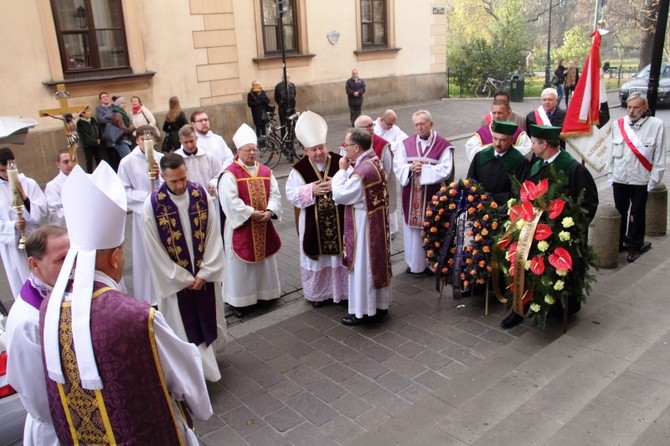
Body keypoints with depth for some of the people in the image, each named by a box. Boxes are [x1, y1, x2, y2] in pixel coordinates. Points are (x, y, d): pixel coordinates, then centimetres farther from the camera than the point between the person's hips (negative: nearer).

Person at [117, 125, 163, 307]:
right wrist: (146, 195, -15)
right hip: (143, 213, -3)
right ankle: (149, 297, 19)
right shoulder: (127, 162, -8)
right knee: (146, 255, 6)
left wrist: (159, 177, -17)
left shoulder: (161, 158, -2)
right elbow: (124, 192, -5)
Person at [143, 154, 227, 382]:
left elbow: (213, 235, -4)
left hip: (205, 274, 3)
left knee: (209, 319, 18)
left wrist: (204, 273, -9)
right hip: (176, 279, -3)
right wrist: (184, 279, -10)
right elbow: (155, 250, -12)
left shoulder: (201, 194, -9)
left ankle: (208, 358, 42)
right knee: (185, 328, 9)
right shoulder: (153, 204, -17)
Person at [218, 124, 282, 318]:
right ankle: (238, 300, 14)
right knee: (240, 264, 3)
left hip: (263, 226, 6)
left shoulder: (265, 171, 6)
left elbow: (274, 194, 2)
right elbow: (230, 201, -20)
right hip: (241, 226, -6)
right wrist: (251, 213, -21)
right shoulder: (230, 174, -12)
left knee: (264, 259, 16)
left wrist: (270, 211, -15)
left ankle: (263, 293, 33)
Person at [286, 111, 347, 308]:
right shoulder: (299, 169, -5)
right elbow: (291, 194, -7)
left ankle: (342, 291, 28)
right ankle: (317, 293, 28)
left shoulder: (340, 162, -5)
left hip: (339, 221, 1)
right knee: (316, 259, 12)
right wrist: (311, 190, -20)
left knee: (340, 256, 11)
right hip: (313, 223, 0)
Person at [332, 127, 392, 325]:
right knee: (377, 262, 19)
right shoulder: (373, 161, 3)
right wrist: (350, 168, 0)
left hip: (364, 226, -10)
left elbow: (339, 195, -21)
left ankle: (363, 311, 17)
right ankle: (380, 304, 32)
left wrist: (342, 170, -12)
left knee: (363, 267, 4)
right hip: (376, 222, 10)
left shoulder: (362, 171, -28)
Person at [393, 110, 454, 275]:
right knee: (413, 228, 10)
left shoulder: (443, 145, -3)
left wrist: (423, 168, -19)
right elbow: (398, 167, -4)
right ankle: (414, 264, 24)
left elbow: (445, 170, -13)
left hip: (433, 196, -2)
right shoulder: (405, 144, 5)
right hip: (411, 196, 3)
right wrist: (410, 168, -23)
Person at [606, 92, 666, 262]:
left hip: (641, 180, -2)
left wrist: (653, 180, -7)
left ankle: (635, 246, 25)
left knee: (637, 215, 9)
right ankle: (618, 243, 30)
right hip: (619, 178, 3)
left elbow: (659, 156, -7)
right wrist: (610, 174, 5)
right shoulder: (618, 124, -2)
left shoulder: (656, 125, -10)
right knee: (619, 213, 14)